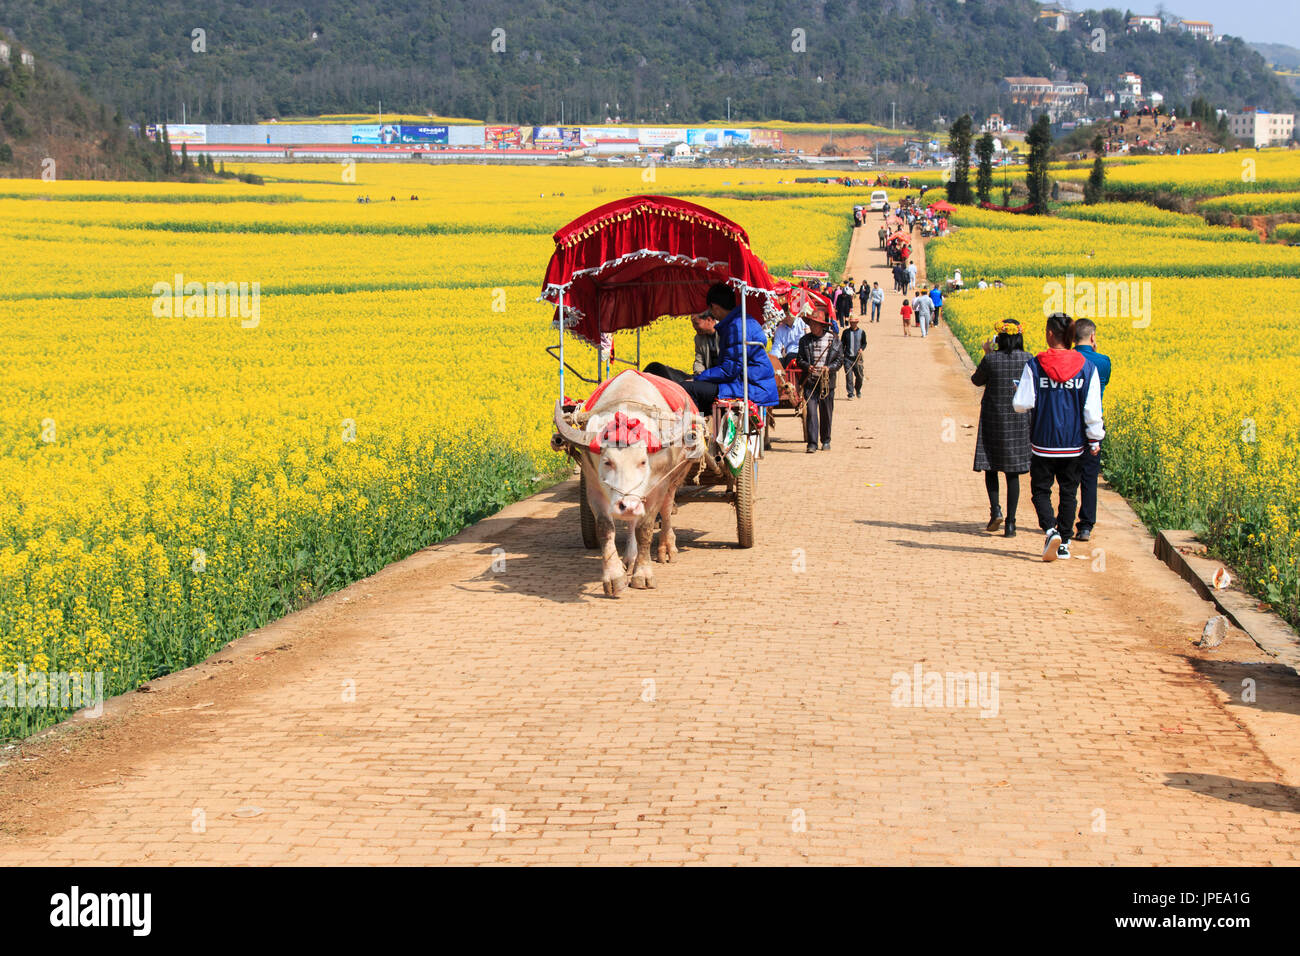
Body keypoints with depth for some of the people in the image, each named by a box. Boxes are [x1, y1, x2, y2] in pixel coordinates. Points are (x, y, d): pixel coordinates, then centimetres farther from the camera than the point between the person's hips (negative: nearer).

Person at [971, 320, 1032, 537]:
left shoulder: (991, 359, -12)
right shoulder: (1027, 359, -6)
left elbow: (977, 380, 5)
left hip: (993, 418, -2)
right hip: (1019, 420, 2)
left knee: (990, 466, 13)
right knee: (1013, 472, 6)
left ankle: (995, 510, -7)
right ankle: (1010, 523, 3)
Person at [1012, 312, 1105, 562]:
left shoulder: (1034, 366, -11)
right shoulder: (1087, 367, -4)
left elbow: (1022, 404, -11)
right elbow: (1093, 409, -3)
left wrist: (1018, 392, 11)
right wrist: (1095, 439, 6)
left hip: (1044, 443, -2)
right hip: (1074, 444, 2)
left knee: (1041, 489, 10)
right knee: (1069, 492, 14)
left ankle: (1050, 530, -14)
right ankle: (1064, 543, 16)